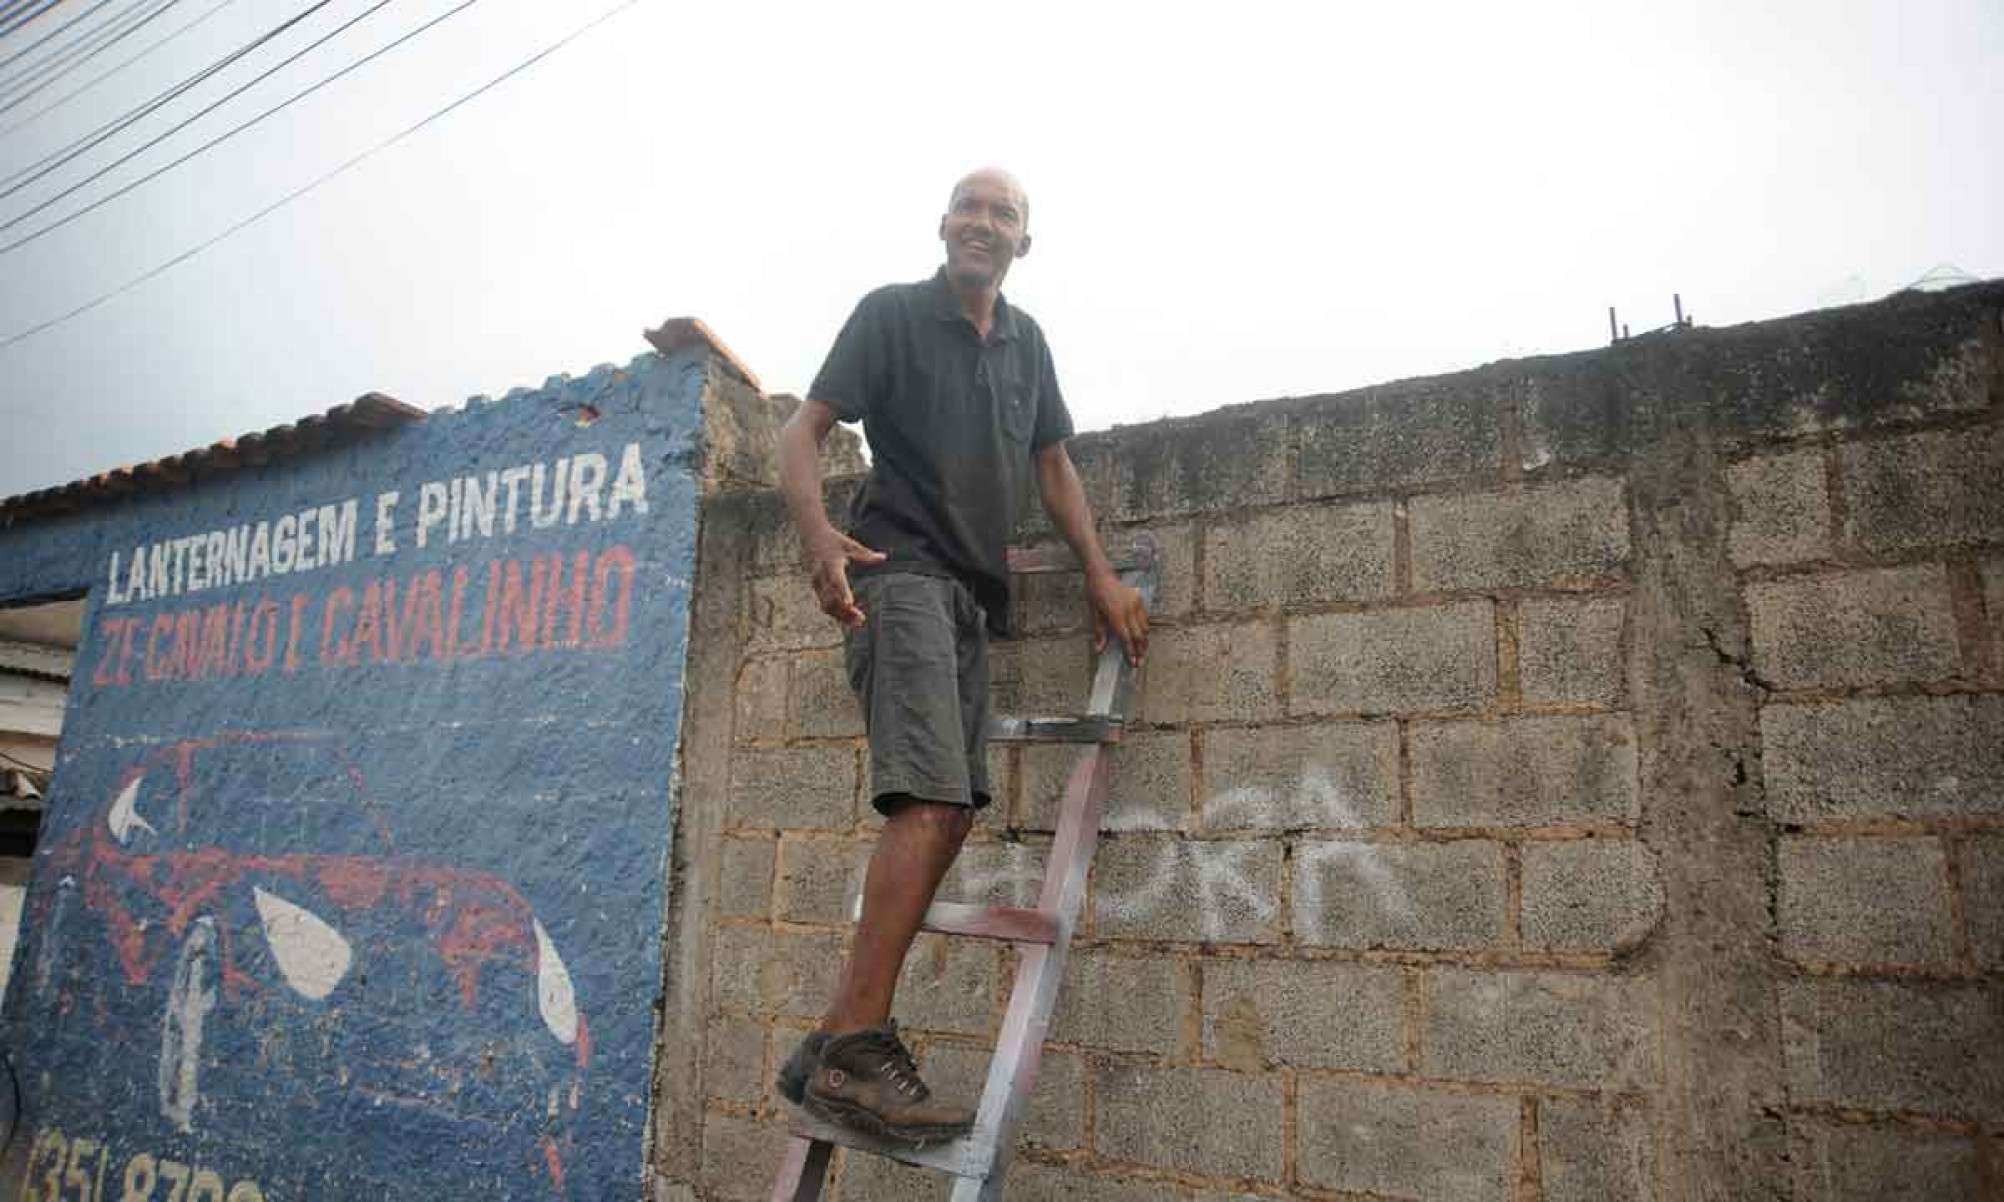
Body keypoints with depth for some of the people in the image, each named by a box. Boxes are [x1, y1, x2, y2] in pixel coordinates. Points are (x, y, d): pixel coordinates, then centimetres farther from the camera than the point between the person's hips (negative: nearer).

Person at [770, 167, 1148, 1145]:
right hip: (899, 574, -7)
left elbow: (1052, 463, 23)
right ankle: (858, 1051, -19)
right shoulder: (891, 313, 2)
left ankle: (830, 1047, 7)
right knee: (931, 801, -22)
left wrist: (1101, 575, 12)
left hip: (971, 593, 7)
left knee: (948, 813, 1)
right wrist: (818, 533, -26)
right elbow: (804, 430, -6)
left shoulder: (1026, 341, 20)